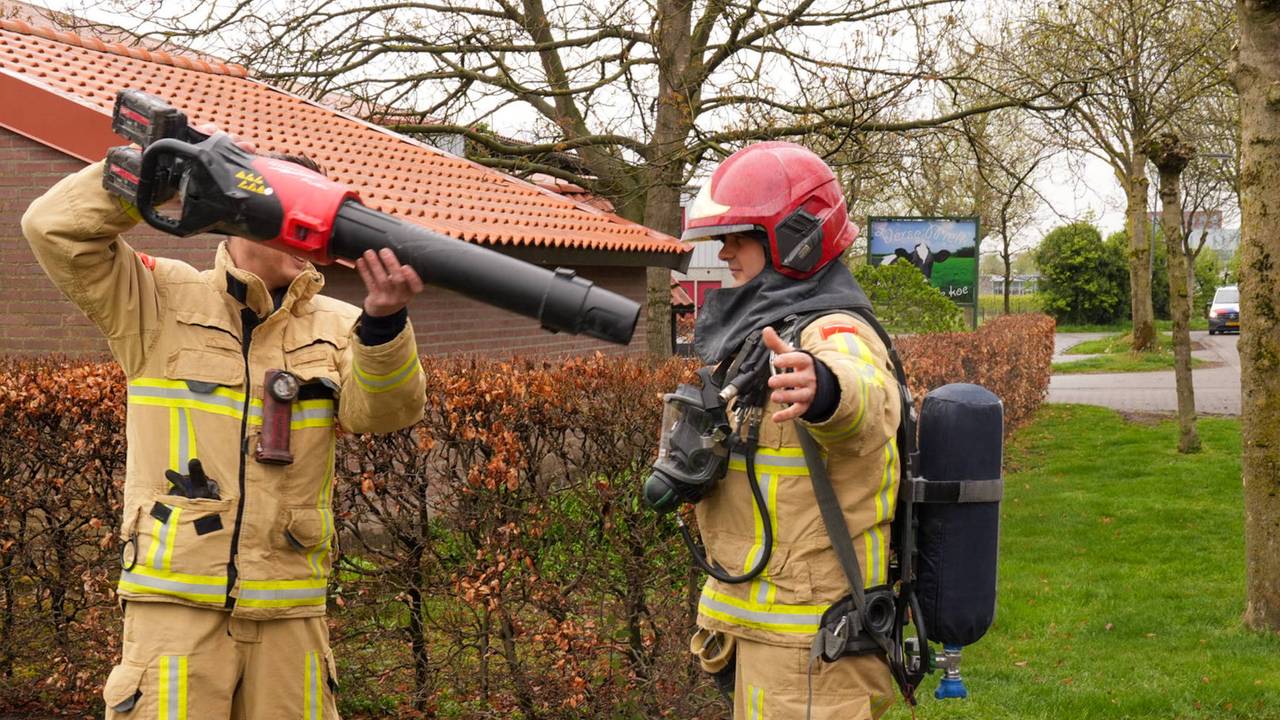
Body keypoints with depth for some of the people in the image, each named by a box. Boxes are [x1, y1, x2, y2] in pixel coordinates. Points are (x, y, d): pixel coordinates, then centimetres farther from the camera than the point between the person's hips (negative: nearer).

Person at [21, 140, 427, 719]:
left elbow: (385, 409, -7)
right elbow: (56, 228, -4)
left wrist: (383, 325, -26)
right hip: (175, 602, -3)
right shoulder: (159, 301, 4)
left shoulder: (335, 325, 9)